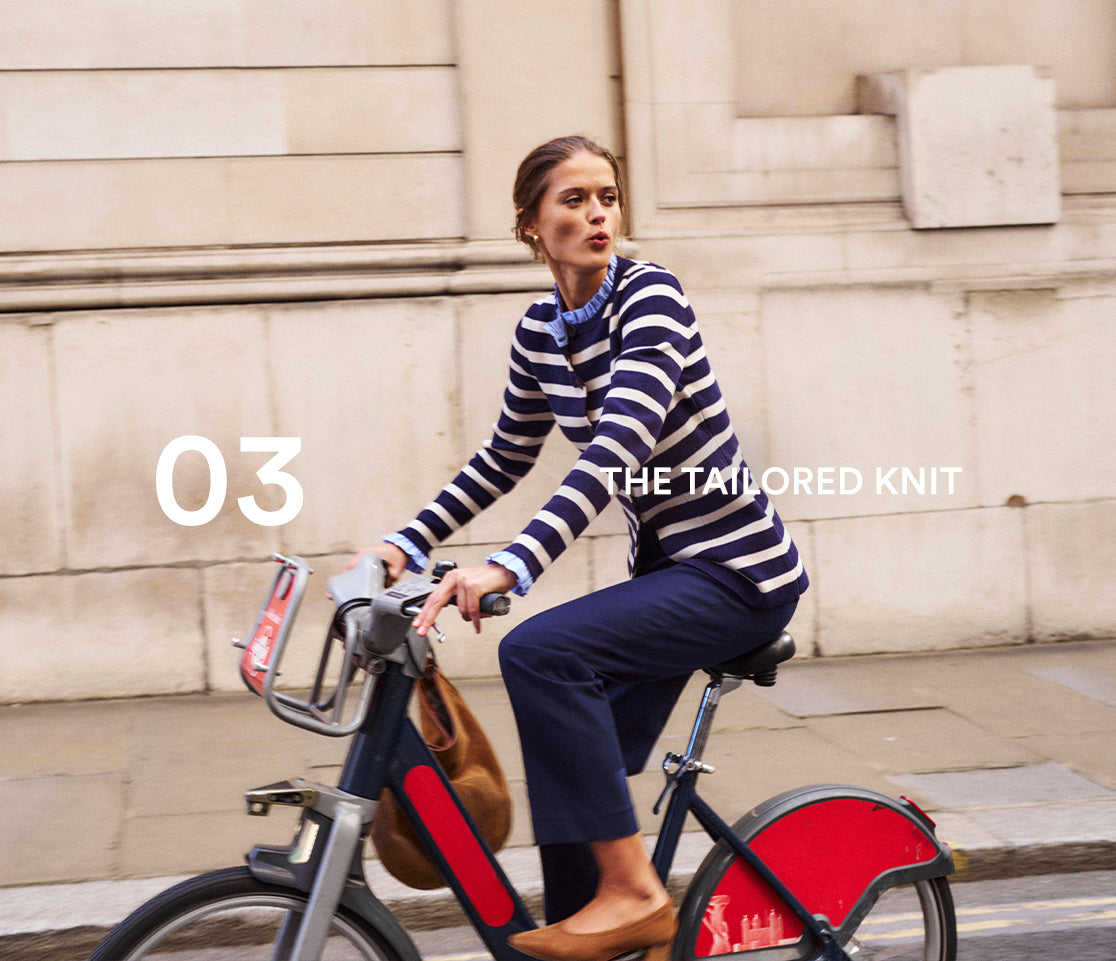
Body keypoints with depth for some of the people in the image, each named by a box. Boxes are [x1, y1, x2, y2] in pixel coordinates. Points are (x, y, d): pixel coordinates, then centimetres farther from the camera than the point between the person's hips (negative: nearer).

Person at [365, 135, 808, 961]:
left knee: (538, 649, -26)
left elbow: (618, 449, -32)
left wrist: (513, 566, -42)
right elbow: (506, 458, 18)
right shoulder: (540, 332, 5)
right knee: (580, 771, 6)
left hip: (740, 574, -8)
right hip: (667, 566, 8)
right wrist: (409, 544, 8)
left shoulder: (649, 294, -18)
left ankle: (633, 890, -17)